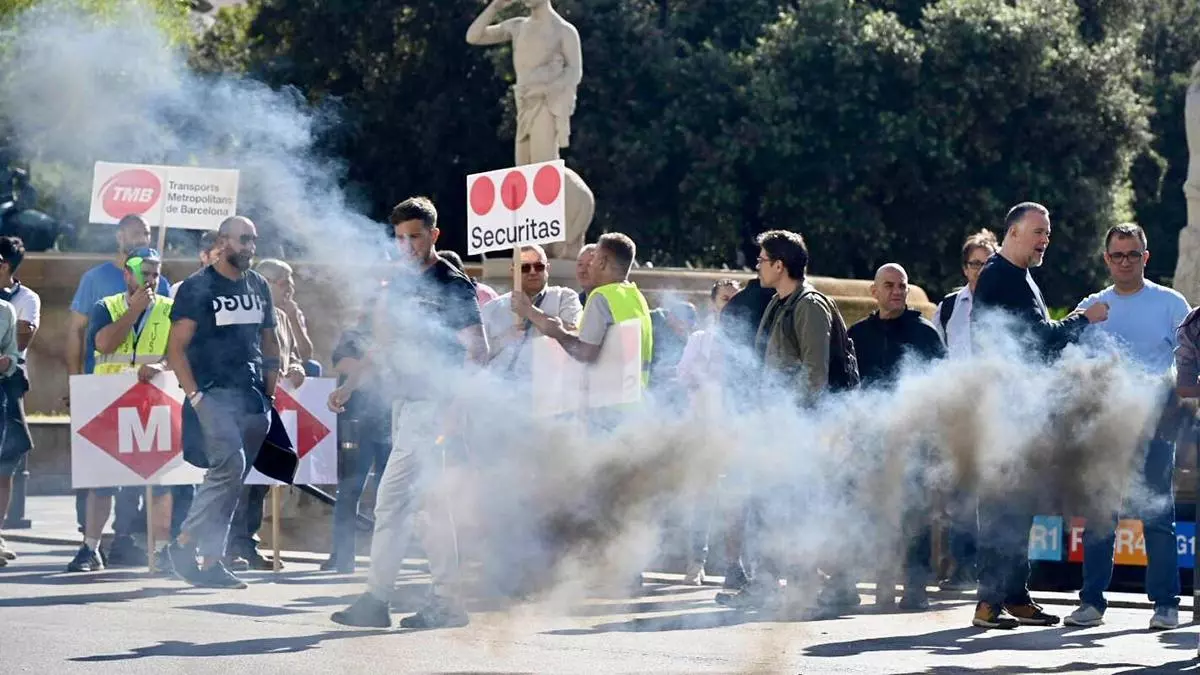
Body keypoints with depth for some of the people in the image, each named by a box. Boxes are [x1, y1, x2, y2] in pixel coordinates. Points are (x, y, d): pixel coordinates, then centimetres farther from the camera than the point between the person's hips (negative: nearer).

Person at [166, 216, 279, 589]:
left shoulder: (258, 286, 17)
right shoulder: (197, 287, -2)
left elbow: (269, 343, 24)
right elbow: (177, 348, -5)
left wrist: (270, 391, 12)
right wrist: (194, 396, -14)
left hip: (252, 398, 6)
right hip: (214, 394, -6)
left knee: (232, 477, 4)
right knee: (230, 464, -22)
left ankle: (211, 561, 7)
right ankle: (185, 542, -11)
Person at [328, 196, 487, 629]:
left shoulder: (453, 286, -10)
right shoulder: (401, 283, 15)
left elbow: (477, 352, -15)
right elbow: (384, 346, 24)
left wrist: (452, 403, -25)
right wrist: (348, 387, 19)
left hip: (431, 405, -8)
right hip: (407, 404, 8)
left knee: (391, 503, -9)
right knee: (432, 503, 9)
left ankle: (376, 598, -5)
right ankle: (446, 602, 12)